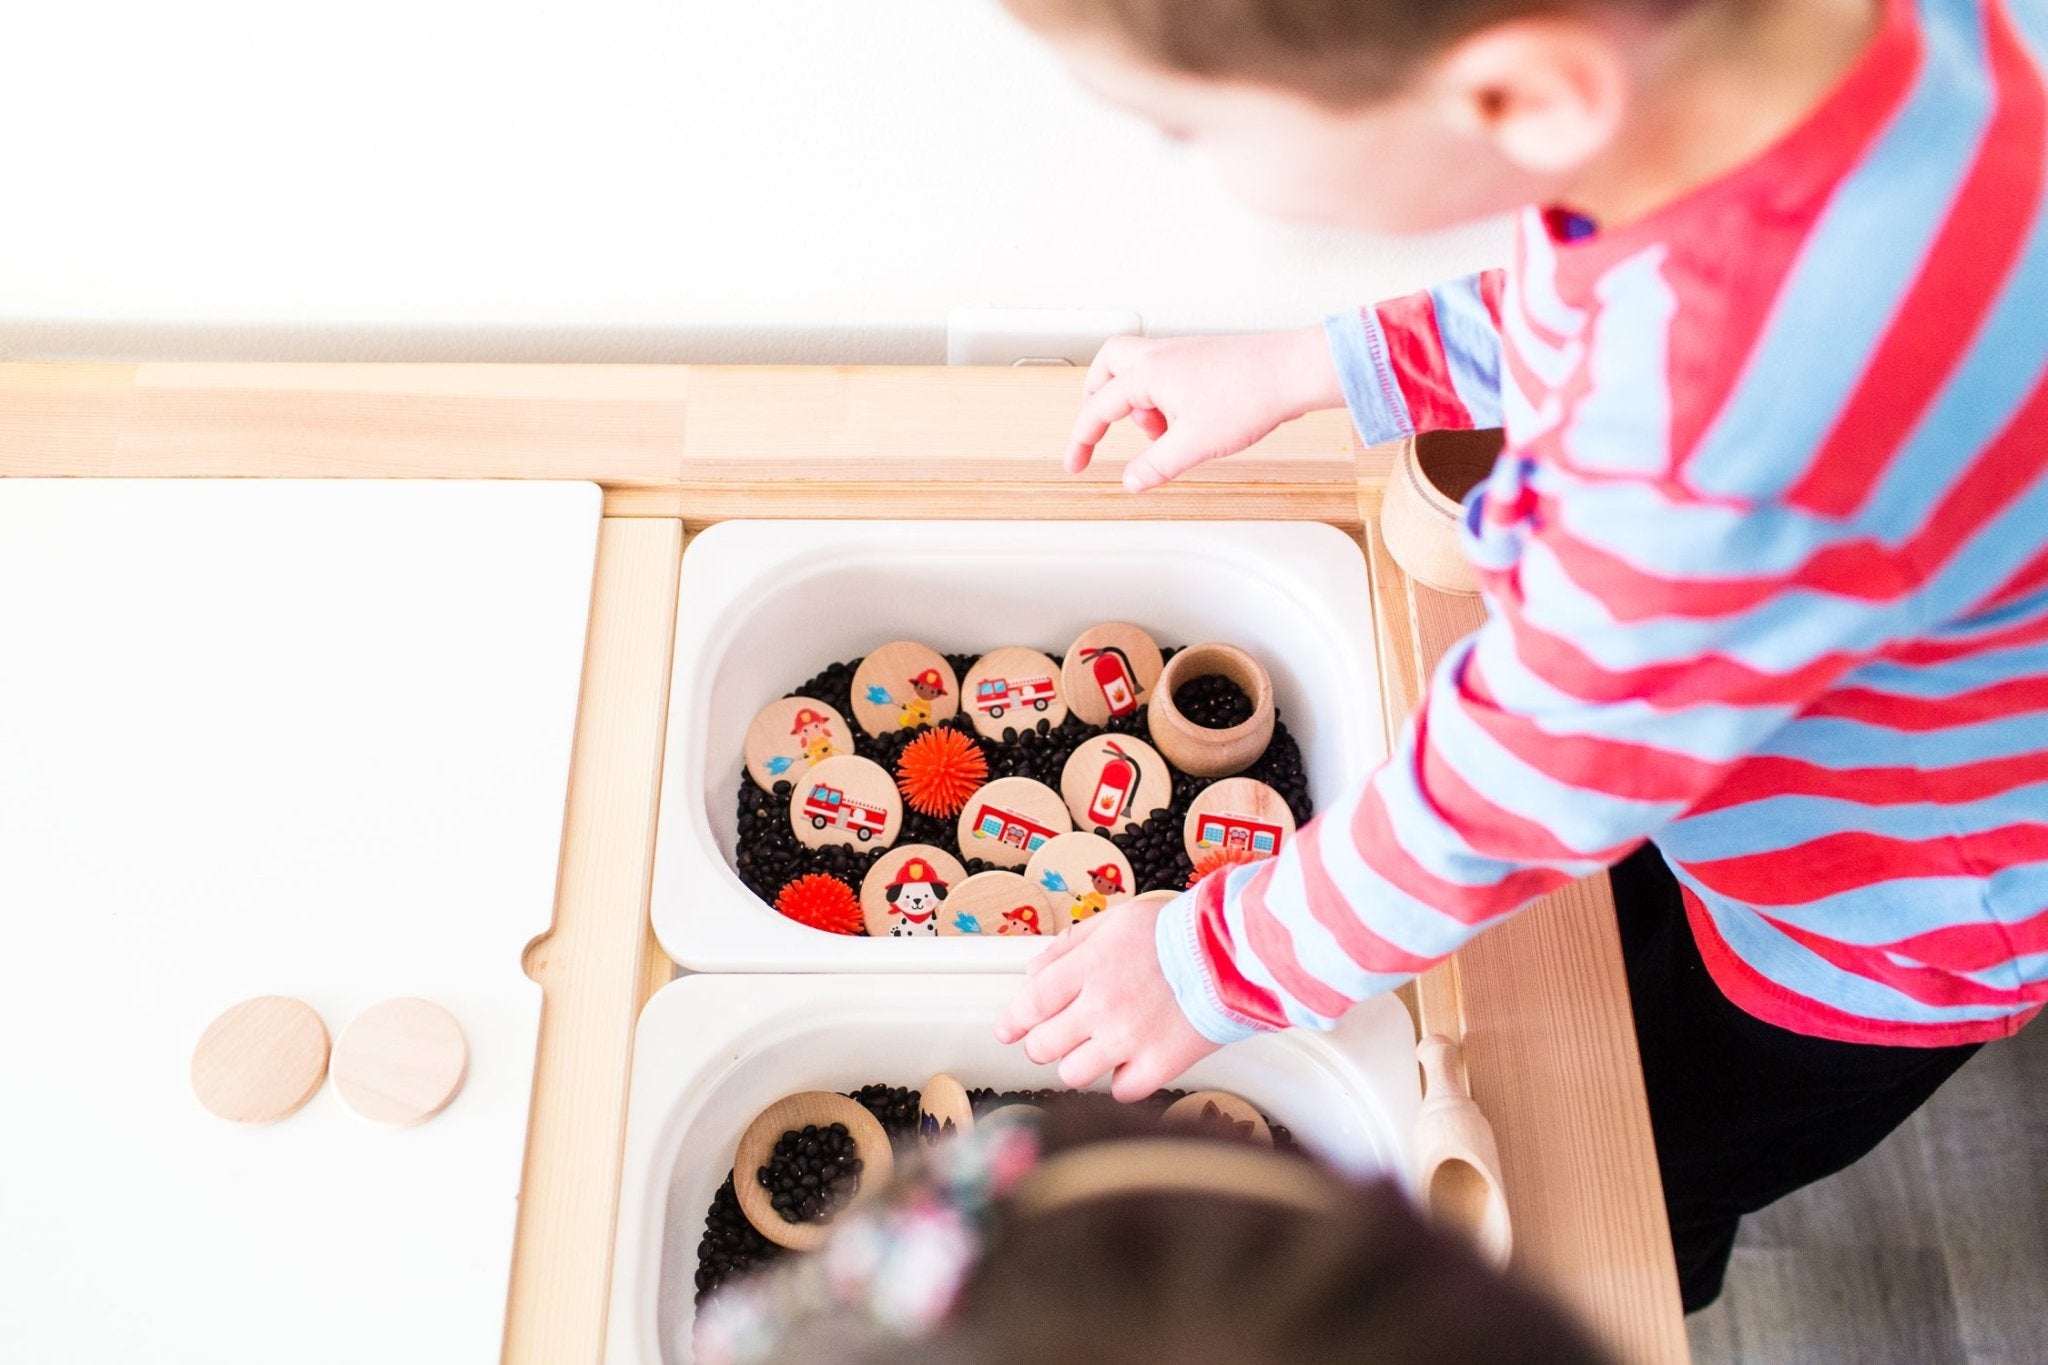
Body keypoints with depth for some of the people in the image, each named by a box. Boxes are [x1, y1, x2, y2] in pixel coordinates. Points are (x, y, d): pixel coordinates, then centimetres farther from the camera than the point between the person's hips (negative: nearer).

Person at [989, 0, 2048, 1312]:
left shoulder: (1738, 456, -50)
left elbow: (1518, 791, -32)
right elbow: (1663, 302, -2)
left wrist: (1223, 964, -13)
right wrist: (1307, 367, -1)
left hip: (1883, 935, -6)